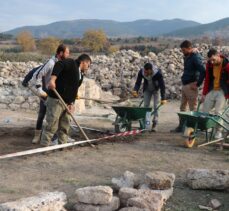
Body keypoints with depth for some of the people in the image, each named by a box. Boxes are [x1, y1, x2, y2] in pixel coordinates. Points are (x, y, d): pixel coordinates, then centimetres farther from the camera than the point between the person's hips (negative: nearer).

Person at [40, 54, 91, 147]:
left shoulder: (80, 75, 19)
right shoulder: (70, 63, -6)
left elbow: (74, 90, 16)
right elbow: (58, 65, -24)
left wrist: (72, 103, 1)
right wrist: (52, 79, -37)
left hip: (67, 103, 9)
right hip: (56, 100, -9)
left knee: (65, 127, 13)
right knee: (51, 125, -6)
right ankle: (44, 145, 1)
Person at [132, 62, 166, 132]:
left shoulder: (158, 73, -33)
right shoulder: (141, 72, -26)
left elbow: (162, 85, -29)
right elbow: (138, 82, -19)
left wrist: (163, 98, -29)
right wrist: (135, 90, -40)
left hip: (156, 89, -3)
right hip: (147, 89, 3)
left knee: (156, 106, -9)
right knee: (146, 106, -2)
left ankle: (154, 125, -4)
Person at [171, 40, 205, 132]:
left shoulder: (196, 57, -15)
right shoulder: (187, 57, 13)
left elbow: (203, 72, -23)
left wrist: (197, 84, -19)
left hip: (191, 86, -10)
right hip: (184, 85, 10)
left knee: (193, 108, -2)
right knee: (182, 107, 14)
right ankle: (181, 126, 22)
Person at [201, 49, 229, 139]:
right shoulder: (209, 64, -2)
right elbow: (207, 79, 6)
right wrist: (204, 93, 6)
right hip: (211, 90, 5)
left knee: (218, 112, -8)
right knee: (204, 111, 4)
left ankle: (219, 131, 5)